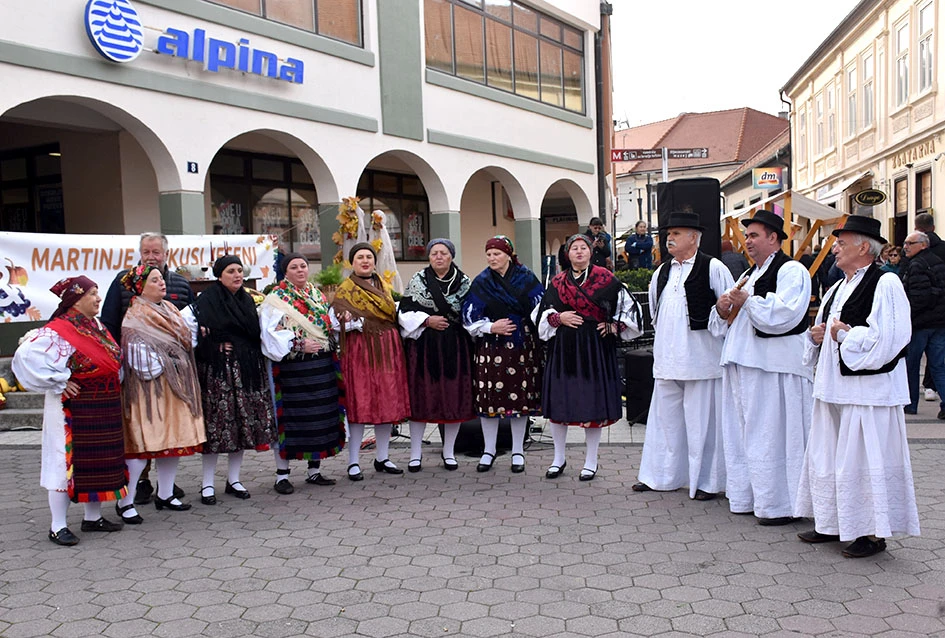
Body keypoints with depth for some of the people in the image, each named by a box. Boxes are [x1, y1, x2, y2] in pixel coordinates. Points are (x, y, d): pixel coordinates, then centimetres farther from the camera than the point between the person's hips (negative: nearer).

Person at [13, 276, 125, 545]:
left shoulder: (98, 327, 9)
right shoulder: (58, 331, -16)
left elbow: (110, 360, 25)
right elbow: (27, 355, -27)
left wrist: (114, 389, 12)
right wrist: (59, 382, -20)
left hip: (103, 409, 8)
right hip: (73, 409, -8)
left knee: (99, 461, 14)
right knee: (67, 462, -1)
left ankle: (93, 517, 27)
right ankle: (58, 526, 8)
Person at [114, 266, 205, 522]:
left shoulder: (169, 309, 16)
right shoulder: (135, 316, -7)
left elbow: (186, 340, 23)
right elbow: (136, 349, -16)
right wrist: (167, 362, -14)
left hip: (177, 383, 8)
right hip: (151, 386, -8)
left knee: (175, 440, 9)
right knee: (143, 442, -8)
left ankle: (165, 495, 21)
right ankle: (125, 502, 1)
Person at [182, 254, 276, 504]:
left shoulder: (248, 301, 14)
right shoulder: (207, 301, -5)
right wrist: (215, 346, -11)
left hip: (247, 369, 6)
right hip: (218, 371, -5)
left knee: (243, 423, 7)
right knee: (216, 423, -4)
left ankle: (233, 479, 19)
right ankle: (207, 484, 5)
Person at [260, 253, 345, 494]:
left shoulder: (317, 294, 16)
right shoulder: (276, 298, -3)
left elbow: (329, 323, 24)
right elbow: (272, 332, -12)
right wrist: (300, 345, -18)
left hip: (322, 364, 6)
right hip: (292, 367, -6)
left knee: (320, 415, 8)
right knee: (290, 416, -3)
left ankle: (314, 470, 20)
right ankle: (282, 474, 5)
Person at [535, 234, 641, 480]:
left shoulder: (605, 278, 2)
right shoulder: (558, 282, 10)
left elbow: (628, 306, 5)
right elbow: (541, 313, 12)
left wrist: (613, 326, -4)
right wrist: (558, 317, -5)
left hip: (595, 348, -2)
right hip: (564, 349, 3)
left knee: (594, 404, 1)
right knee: (557, 404, 4)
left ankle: (591, 462, 13)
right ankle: (559, 459, 19)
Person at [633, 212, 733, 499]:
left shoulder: (713, 268, -6)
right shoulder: (662, 273, 13)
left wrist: (714, 335, -5)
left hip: (700, 356, -6)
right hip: (667, 358, 7)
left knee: (701, 419, 0)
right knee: (665, 416, 12)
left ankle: (706, 481, 12)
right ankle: (661, 476, 24)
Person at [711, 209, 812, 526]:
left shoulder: (791, 271, -6)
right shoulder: (750, 274, 22)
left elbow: (784, 314, -20)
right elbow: (735, 315, 24)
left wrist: (747, 301, -17)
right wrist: (722, 309, 2)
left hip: (774, 365, -9)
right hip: (743, 361, 9)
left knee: (771, 436, -6)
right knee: (743, 434, 12)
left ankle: (779, 504, 3)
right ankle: (749, 496, 22)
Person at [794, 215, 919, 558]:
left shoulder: (885, 284, -11)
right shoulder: (839, 288, 16)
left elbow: (887, 338, -21)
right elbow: (825, 331, 24)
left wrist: (844, 334, -14)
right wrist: (816, 335, 3)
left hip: (867, 389, -9)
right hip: (834, 387, 9)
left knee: (865, 462, -2)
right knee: (828, 458, 13)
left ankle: (873, 533, 10)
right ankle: (833, 524, 25)